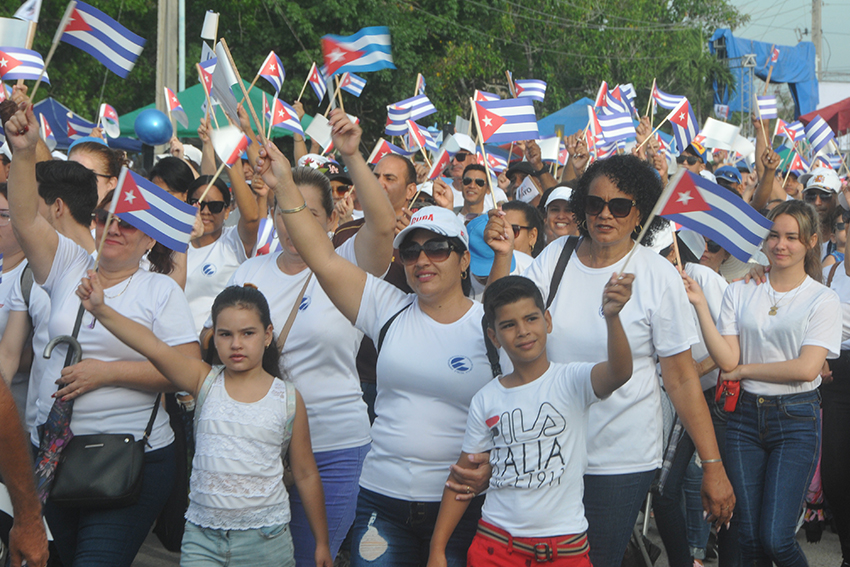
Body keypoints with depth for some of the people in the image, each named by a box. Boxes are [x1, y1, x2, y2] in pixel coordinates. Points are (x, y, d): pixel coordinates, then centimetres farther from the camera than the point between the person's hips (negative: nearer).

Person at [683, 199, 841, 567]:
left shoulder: (822, 300, -1)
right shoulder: (740, 291, 6)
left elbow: (806, 368, -12)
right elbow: (726, 360, -4)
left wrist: (745, 370, -7)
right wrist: (700, 304, -10)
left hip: (796, 418, -3)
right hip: (746, 416, 3)